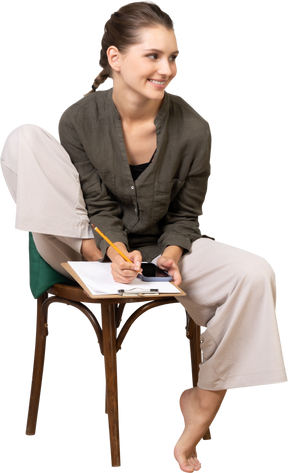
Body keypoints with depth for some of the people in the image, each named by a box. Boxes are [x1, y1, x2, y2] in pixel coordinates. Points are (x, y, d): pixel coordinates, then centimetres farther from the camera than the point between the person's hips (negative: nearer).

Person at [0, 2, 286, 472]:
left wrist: (171, 254, -23)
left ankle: (204, 400, -8)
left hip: (162, 249, 2)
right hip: (94, 251, -2)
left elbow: (186, 216, -2)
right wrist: (115, 253, -32)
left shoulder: (194, 127, -11)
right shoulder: (77, 119, -12)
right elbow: (101, 208, -11)